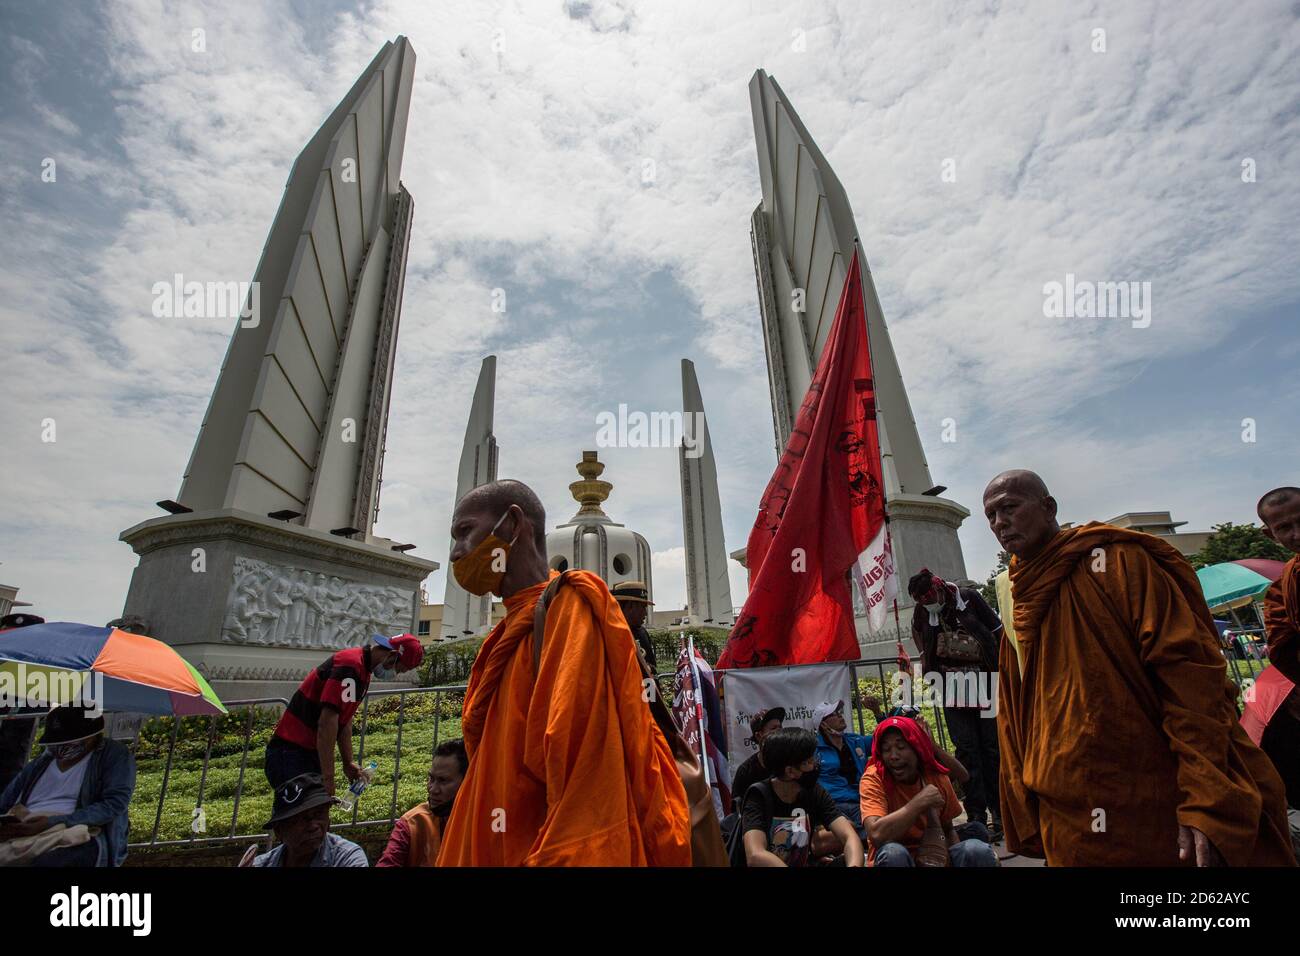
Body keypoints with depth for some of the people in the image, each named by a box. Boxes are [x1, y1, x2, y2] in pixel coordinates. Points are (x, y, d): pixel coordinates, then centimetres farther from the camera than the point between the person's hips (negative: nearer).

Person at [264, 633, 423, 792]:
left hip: (311, 753, 10)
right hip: (291, 755, -10)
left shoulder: (362, 671, 9)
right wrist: (328, 778, -23)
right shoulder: (350, 665, -24)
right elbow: (327, 722, -27)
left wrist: (348, 763, 9)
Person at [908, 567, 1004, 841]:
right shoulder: (922, 610, -2)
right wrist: (927, 658, 13)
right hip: (952, 686, 2)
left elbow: (998, 632, -5)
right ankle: (977, 816, 5)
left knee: (991, 746, 5)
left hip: (985, 681, -2)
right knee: (966, 748, -1)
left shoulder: (969, 598, -12)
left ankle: (1000, 814, 15)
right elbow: (917, 632, 21)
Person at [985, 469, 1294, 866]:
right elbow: (1016, 722, 11)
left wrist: (1204, 803, -22)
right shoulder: (1018, 607, 9)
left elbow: (1191, 671, -15)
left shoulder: (1118, 560, -8)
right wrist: (1031, 825, 10)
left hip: (1158, 813, -5)